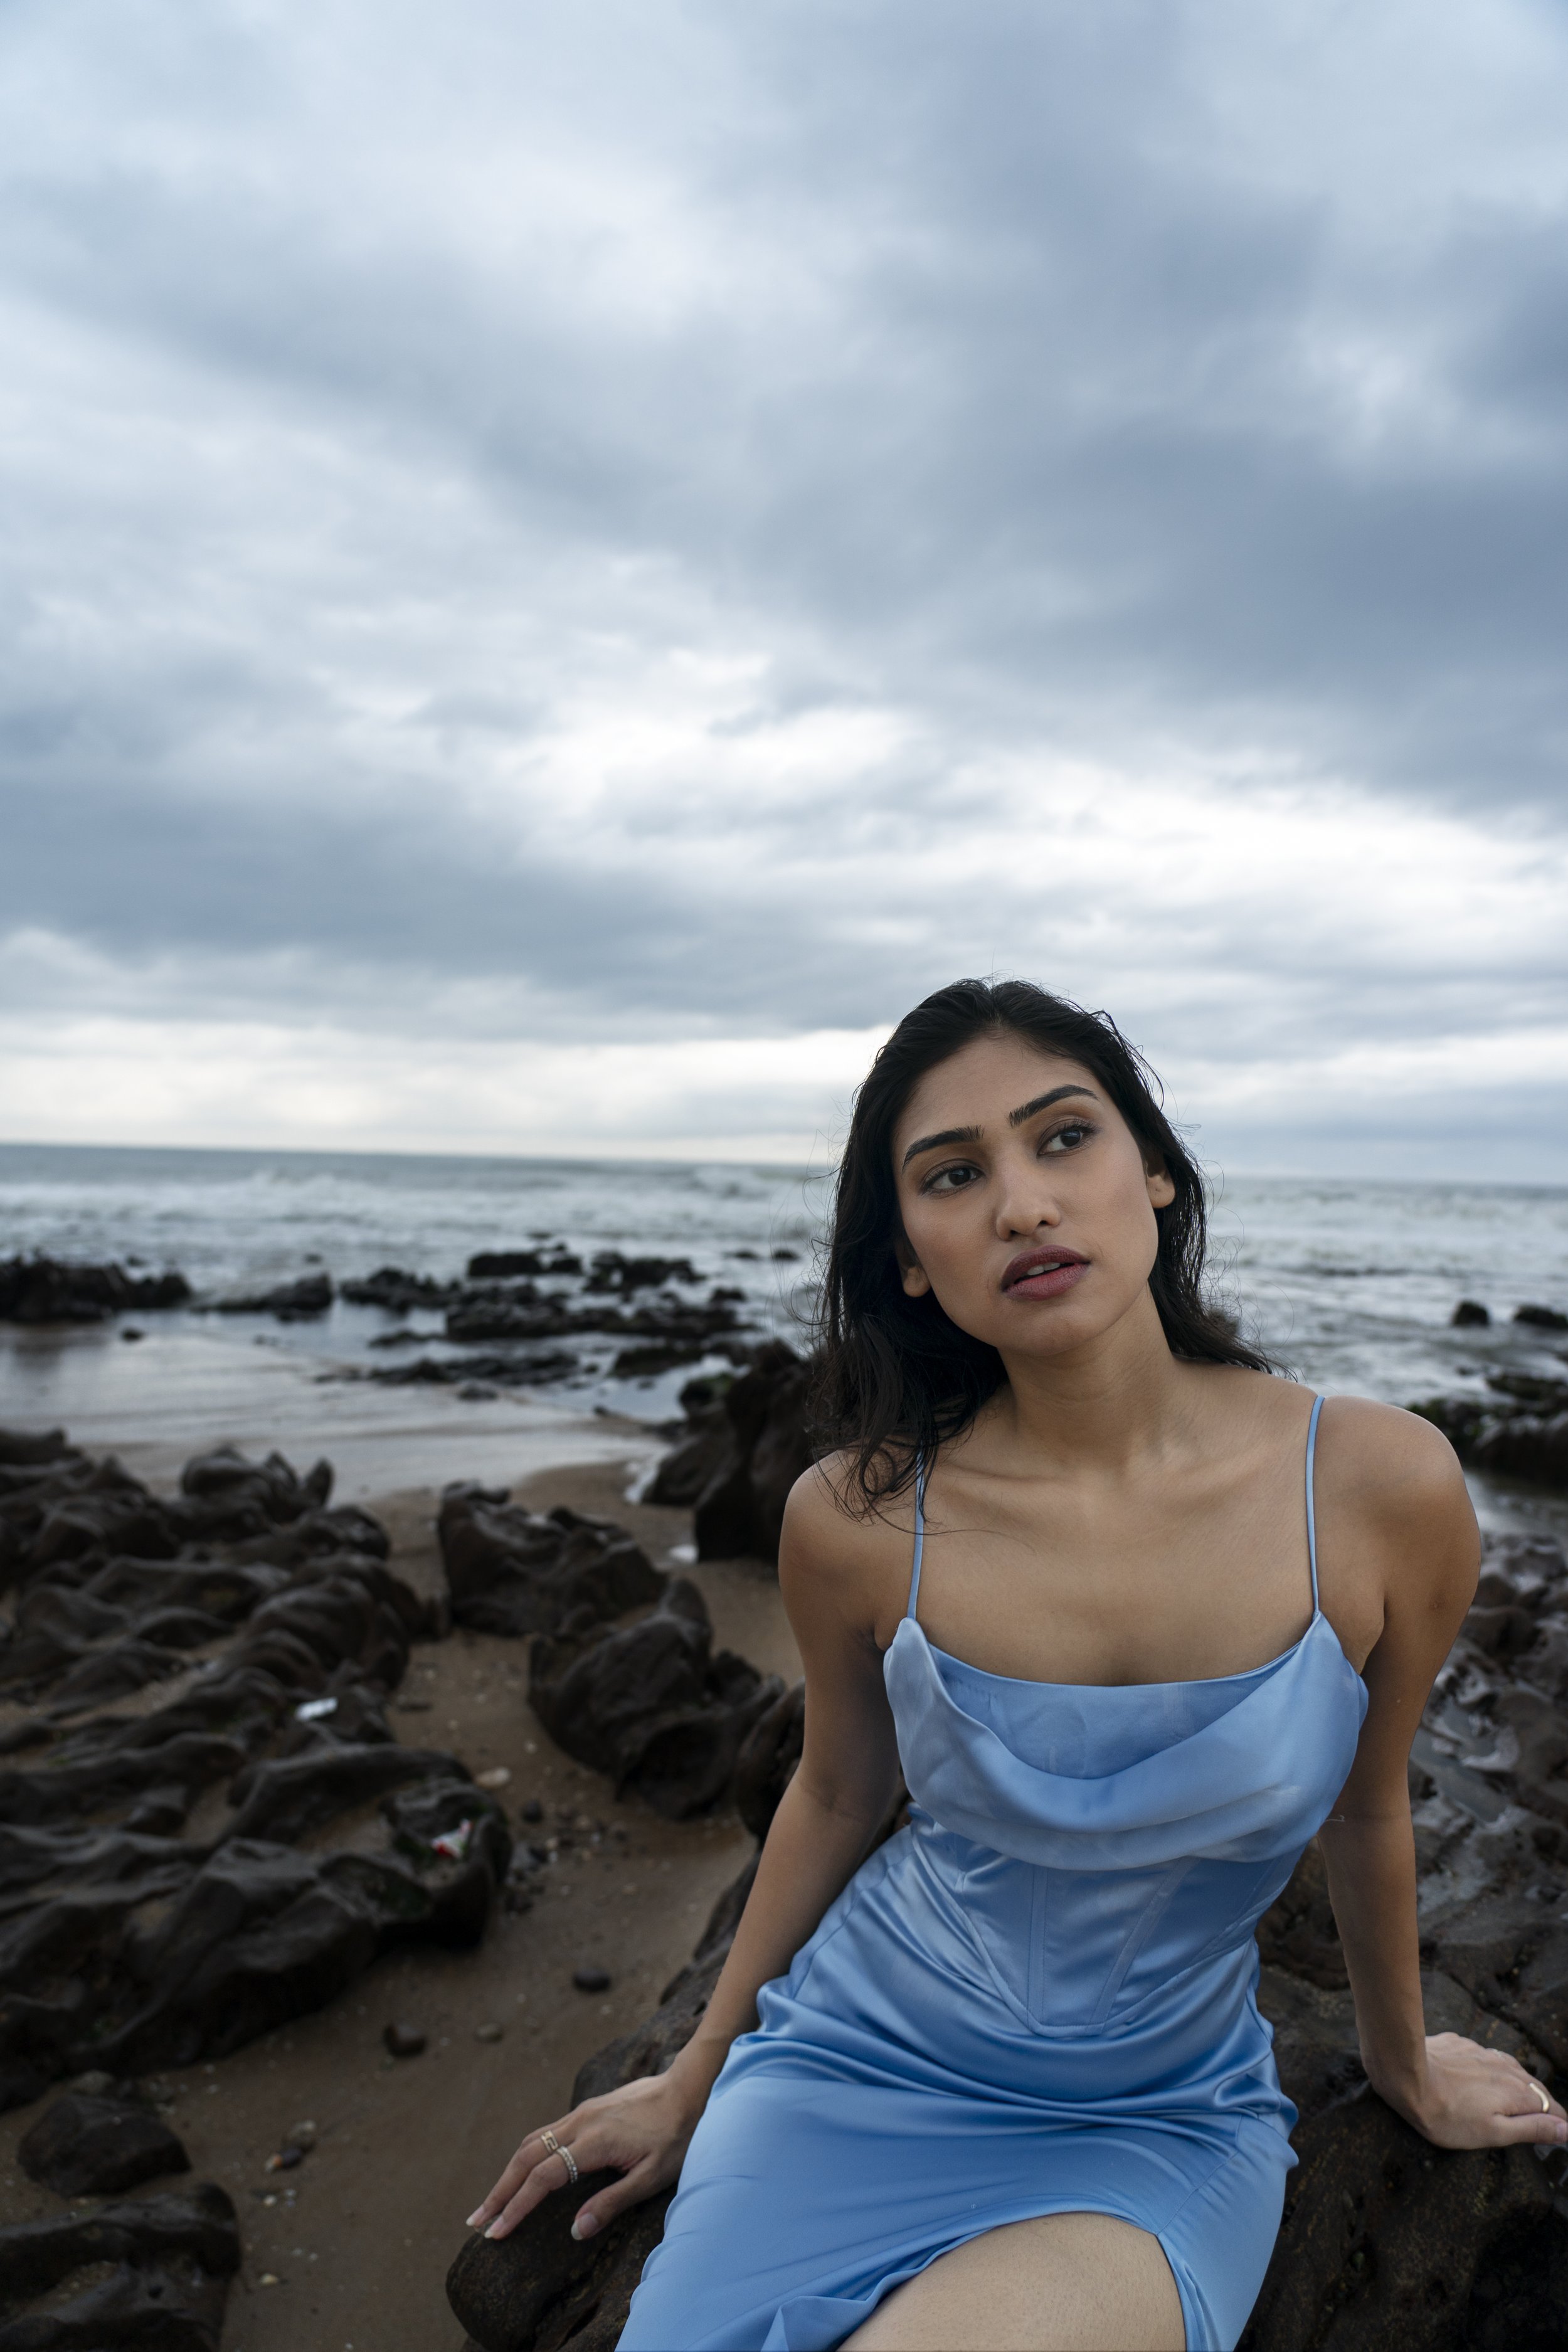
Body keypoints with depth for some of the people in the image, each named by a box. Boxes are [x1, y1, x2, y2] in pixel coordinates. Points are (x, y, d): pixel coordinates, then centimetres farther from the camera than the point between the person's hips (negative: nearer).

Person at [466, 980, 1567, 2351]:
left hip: (1164, 2124, 0)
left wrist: (1402, 2060, 19)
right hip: (858, 2064, 1)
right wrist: (697, 2080, 15)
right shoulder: (859, 1521, -18)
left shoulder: (1381, 1490, -19)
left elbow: (1366, 1803, 1)